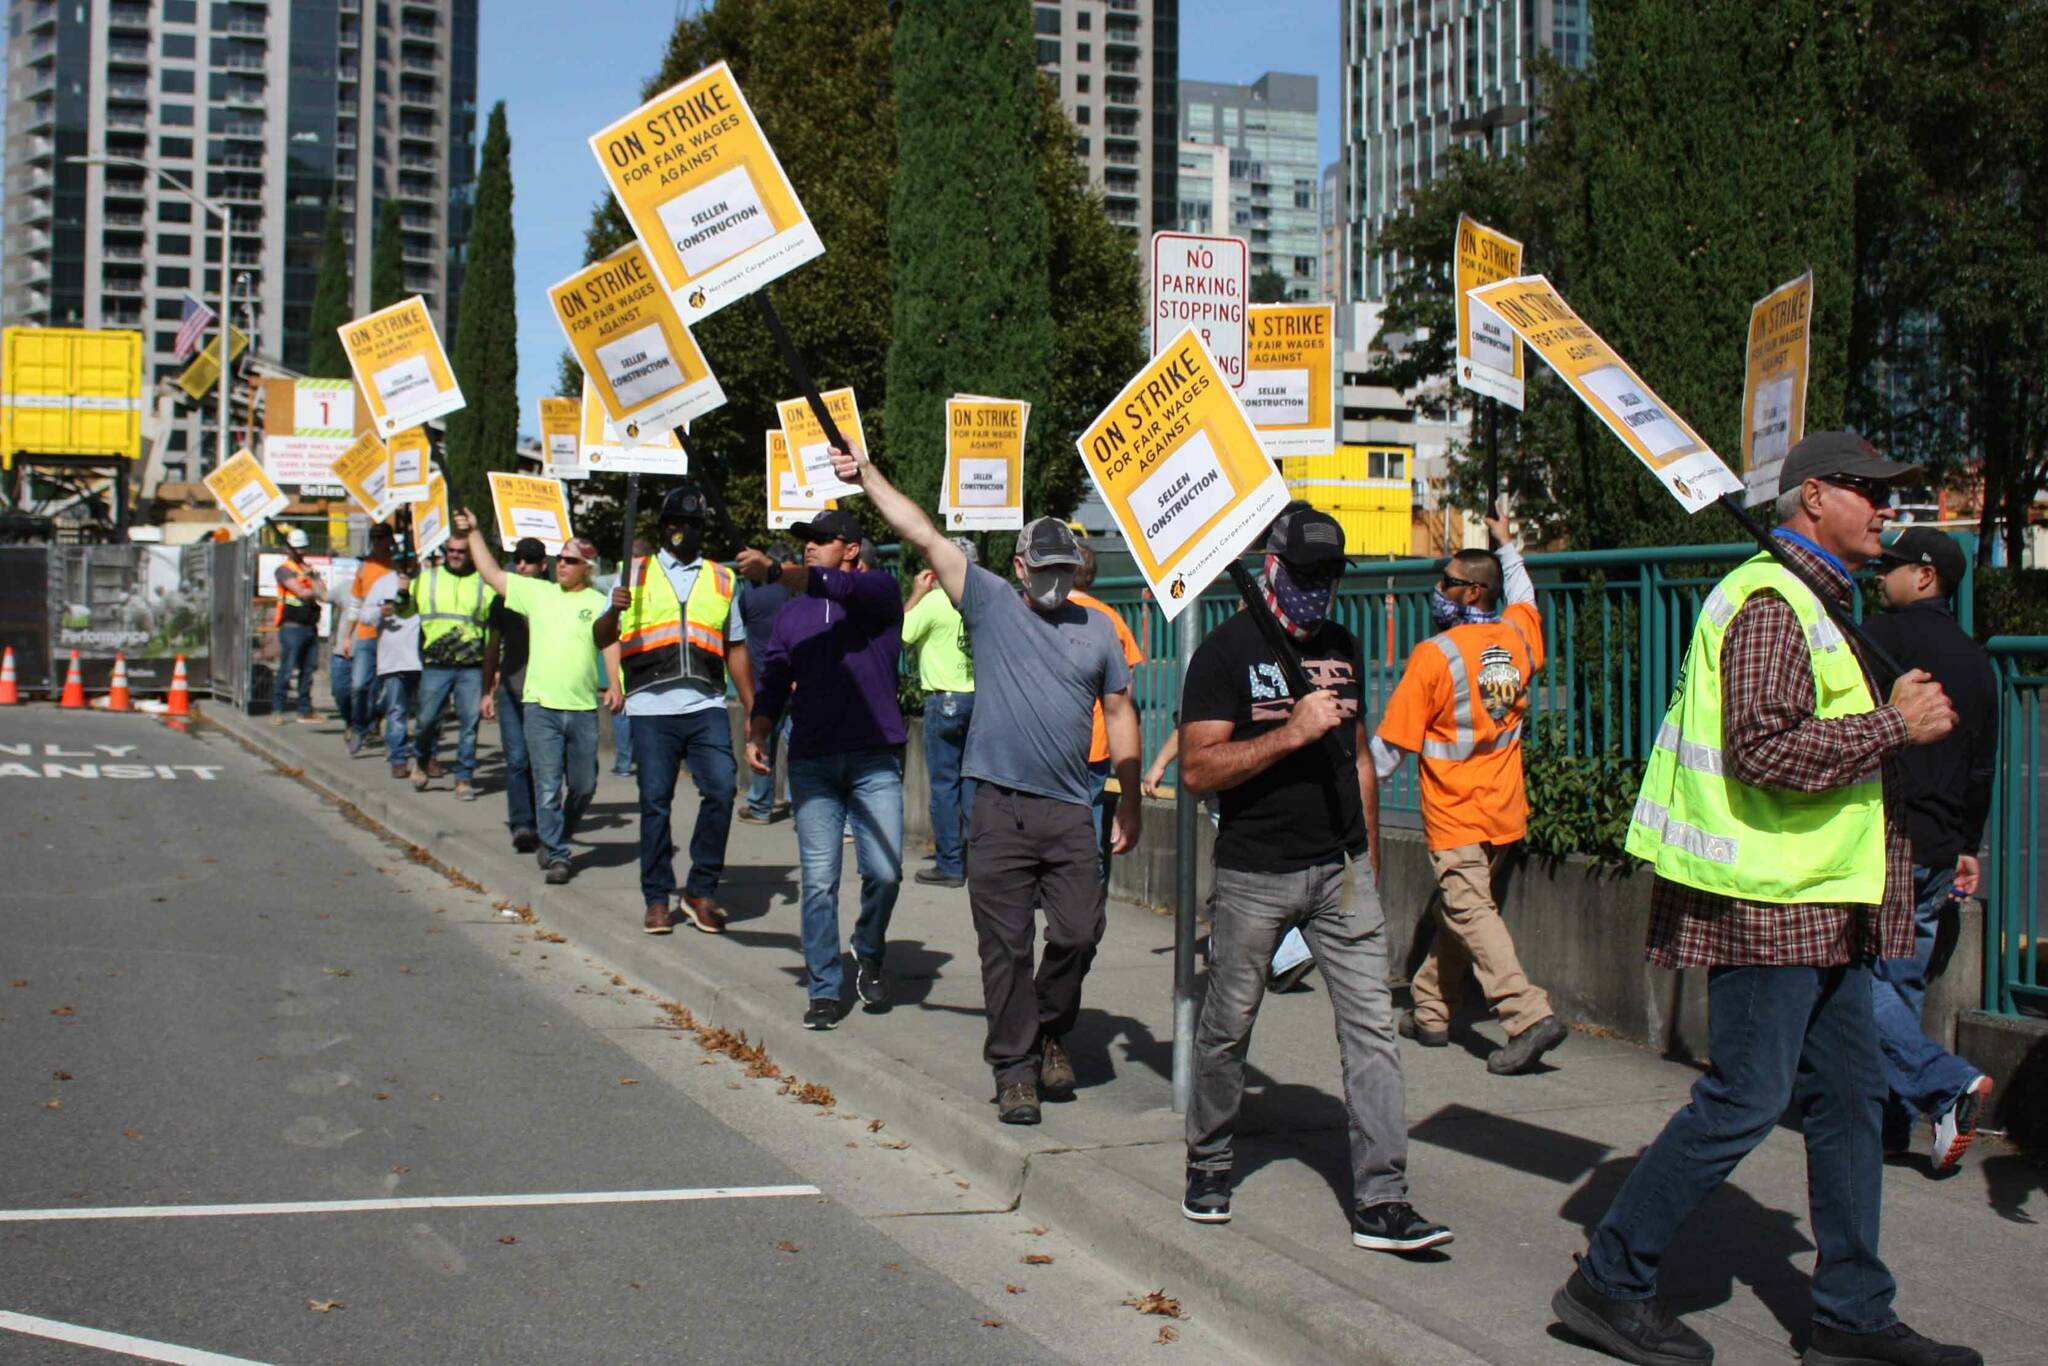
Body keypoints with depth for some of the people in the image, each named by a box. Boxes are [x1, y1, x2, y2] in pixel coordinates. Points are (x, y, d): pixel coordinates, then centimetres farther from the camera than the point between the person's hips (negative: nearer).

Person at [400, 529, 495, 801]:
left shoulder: (484, 584, 8)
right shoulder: (426, 580, 11)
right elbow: (404, 611, 20)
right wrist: (403, 593, -1)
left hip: (472, 667, 0)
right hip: (435, 666, 1)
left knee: (469, 722, -1)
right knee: (427, 719, 1)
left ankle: (464, 777, 10)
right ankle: (425, 760, 29)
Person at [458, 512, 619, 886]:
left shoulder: (598, 603, 6)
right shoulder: (536, 592, 9)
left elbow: (610, 644, -2)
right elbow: (492, 574, 10)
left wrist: (614, 684, -16)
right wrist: (473, 533, 7)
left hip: (583, 709, 0)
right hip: (541, 705, 0)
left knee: (584, 785, 9)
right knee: (548, 786, -5)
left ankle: (556, 839, 32)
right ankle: (557, 856, 0)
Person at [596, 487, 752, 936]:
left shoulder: (722, 580, 18)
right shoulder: (638, 574, 12)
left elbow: (735, 648, 19)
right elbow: (602, 639, 6)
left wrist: (754, 708, 12)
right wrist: (614, 611, -16)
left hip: (707, 707, 1)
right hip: (651, 709, -1)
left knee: (721, 789, -12)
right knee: (655, 801, 1)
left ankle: (700, 891, 1)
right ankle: (657, 899, 11)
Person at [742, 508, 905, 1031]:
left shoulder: (877, 591, 2)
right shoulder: (793, 612, 15)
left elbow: (839, 588, -20)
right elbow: (773, 679, 16)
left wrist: (773, 571, -32)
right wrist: (757, 733, 0)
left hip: (874, 759, -3)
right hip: (812, 761, 3)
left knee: (884, 870, -7)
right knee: (819, 880, -1)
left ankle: (869, 956, 20)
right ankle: (824, 989, 6)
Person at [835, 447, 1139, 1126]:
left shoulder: (1098, 630, 12)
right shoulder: (991, 604, 5)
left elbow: (1120, 713, 16)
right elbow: (924, 536, 1)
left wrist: (1131, 800, 13)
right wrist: (868, 476, -4)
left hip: (1070, 812, 2)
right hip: (999, 811, -2)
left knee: (1079, 932, -1)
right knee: (1006, 947, 1)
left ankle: (1052, 1032, 25)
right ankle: (1015, 1068, 12)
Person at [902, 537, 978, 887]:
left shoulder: (935, 601, -12)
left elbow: (899, 636, -4)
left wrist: (916, 594, 3)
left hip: (945, 699, -5)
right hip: (980, 697, 5)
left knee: (944, 784, 1)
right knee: (973, 783, 11)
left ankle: (950, 865, 2)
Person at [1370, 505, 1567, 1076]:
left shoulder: (1435, 655, -14)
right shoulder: (1518, 637, 3)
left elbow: (1393, 742, -10)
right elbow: (1523, 598, 30)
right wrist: (1506, 545, 44)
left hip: (1455, 816, -7)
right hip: (1507, 813, 7)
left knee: (1471, 915, -9)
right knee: (1465, 909, 16)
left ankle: (1530, 1016, -22)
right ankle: (1431, 1011, 25)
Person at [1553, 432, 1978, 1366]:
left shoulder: (1815, 604, 20)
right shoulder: (1771, 603, -15)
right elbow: (1766, 749, -25)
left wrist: (1895, 714, 13)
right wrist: (1894, 724, -18)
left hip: (1816, 905, 11)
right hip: (1769, 901, -11)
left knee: (1849, 1098, 11)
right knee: (1744, 1100, -6)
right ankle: (1609, 1283, 4)